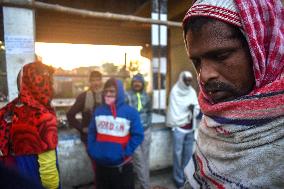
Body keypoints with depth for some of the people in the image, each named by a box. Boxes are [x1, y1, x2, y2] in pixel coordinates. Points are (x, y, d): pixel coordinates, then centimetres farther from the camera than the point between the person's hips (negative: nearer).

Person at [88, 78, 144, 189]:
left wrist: (126, 153, -14)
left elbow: (137, 135, -9)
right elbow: (92, 133, 10)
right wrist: (92, 151, 1)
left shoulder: (131, 112, -10)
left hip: (121, 165, -4)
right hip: (100, 164, 4)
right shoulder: (98, 111, 4)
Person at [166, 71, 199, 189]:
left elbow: (197, 107, 6)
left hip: (190, 127, 5)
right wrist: (172, 124, -12)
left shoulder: (192, 91, 6)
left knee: (188, 153, 13)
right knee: (178, 153, 2)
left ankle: (186, 175, 32)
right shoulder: (175, 91, -8)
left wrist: (193, 108, -13)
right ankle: (179, 179, 17)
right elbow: (173, 110, -10)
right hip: (179, 127, -4)